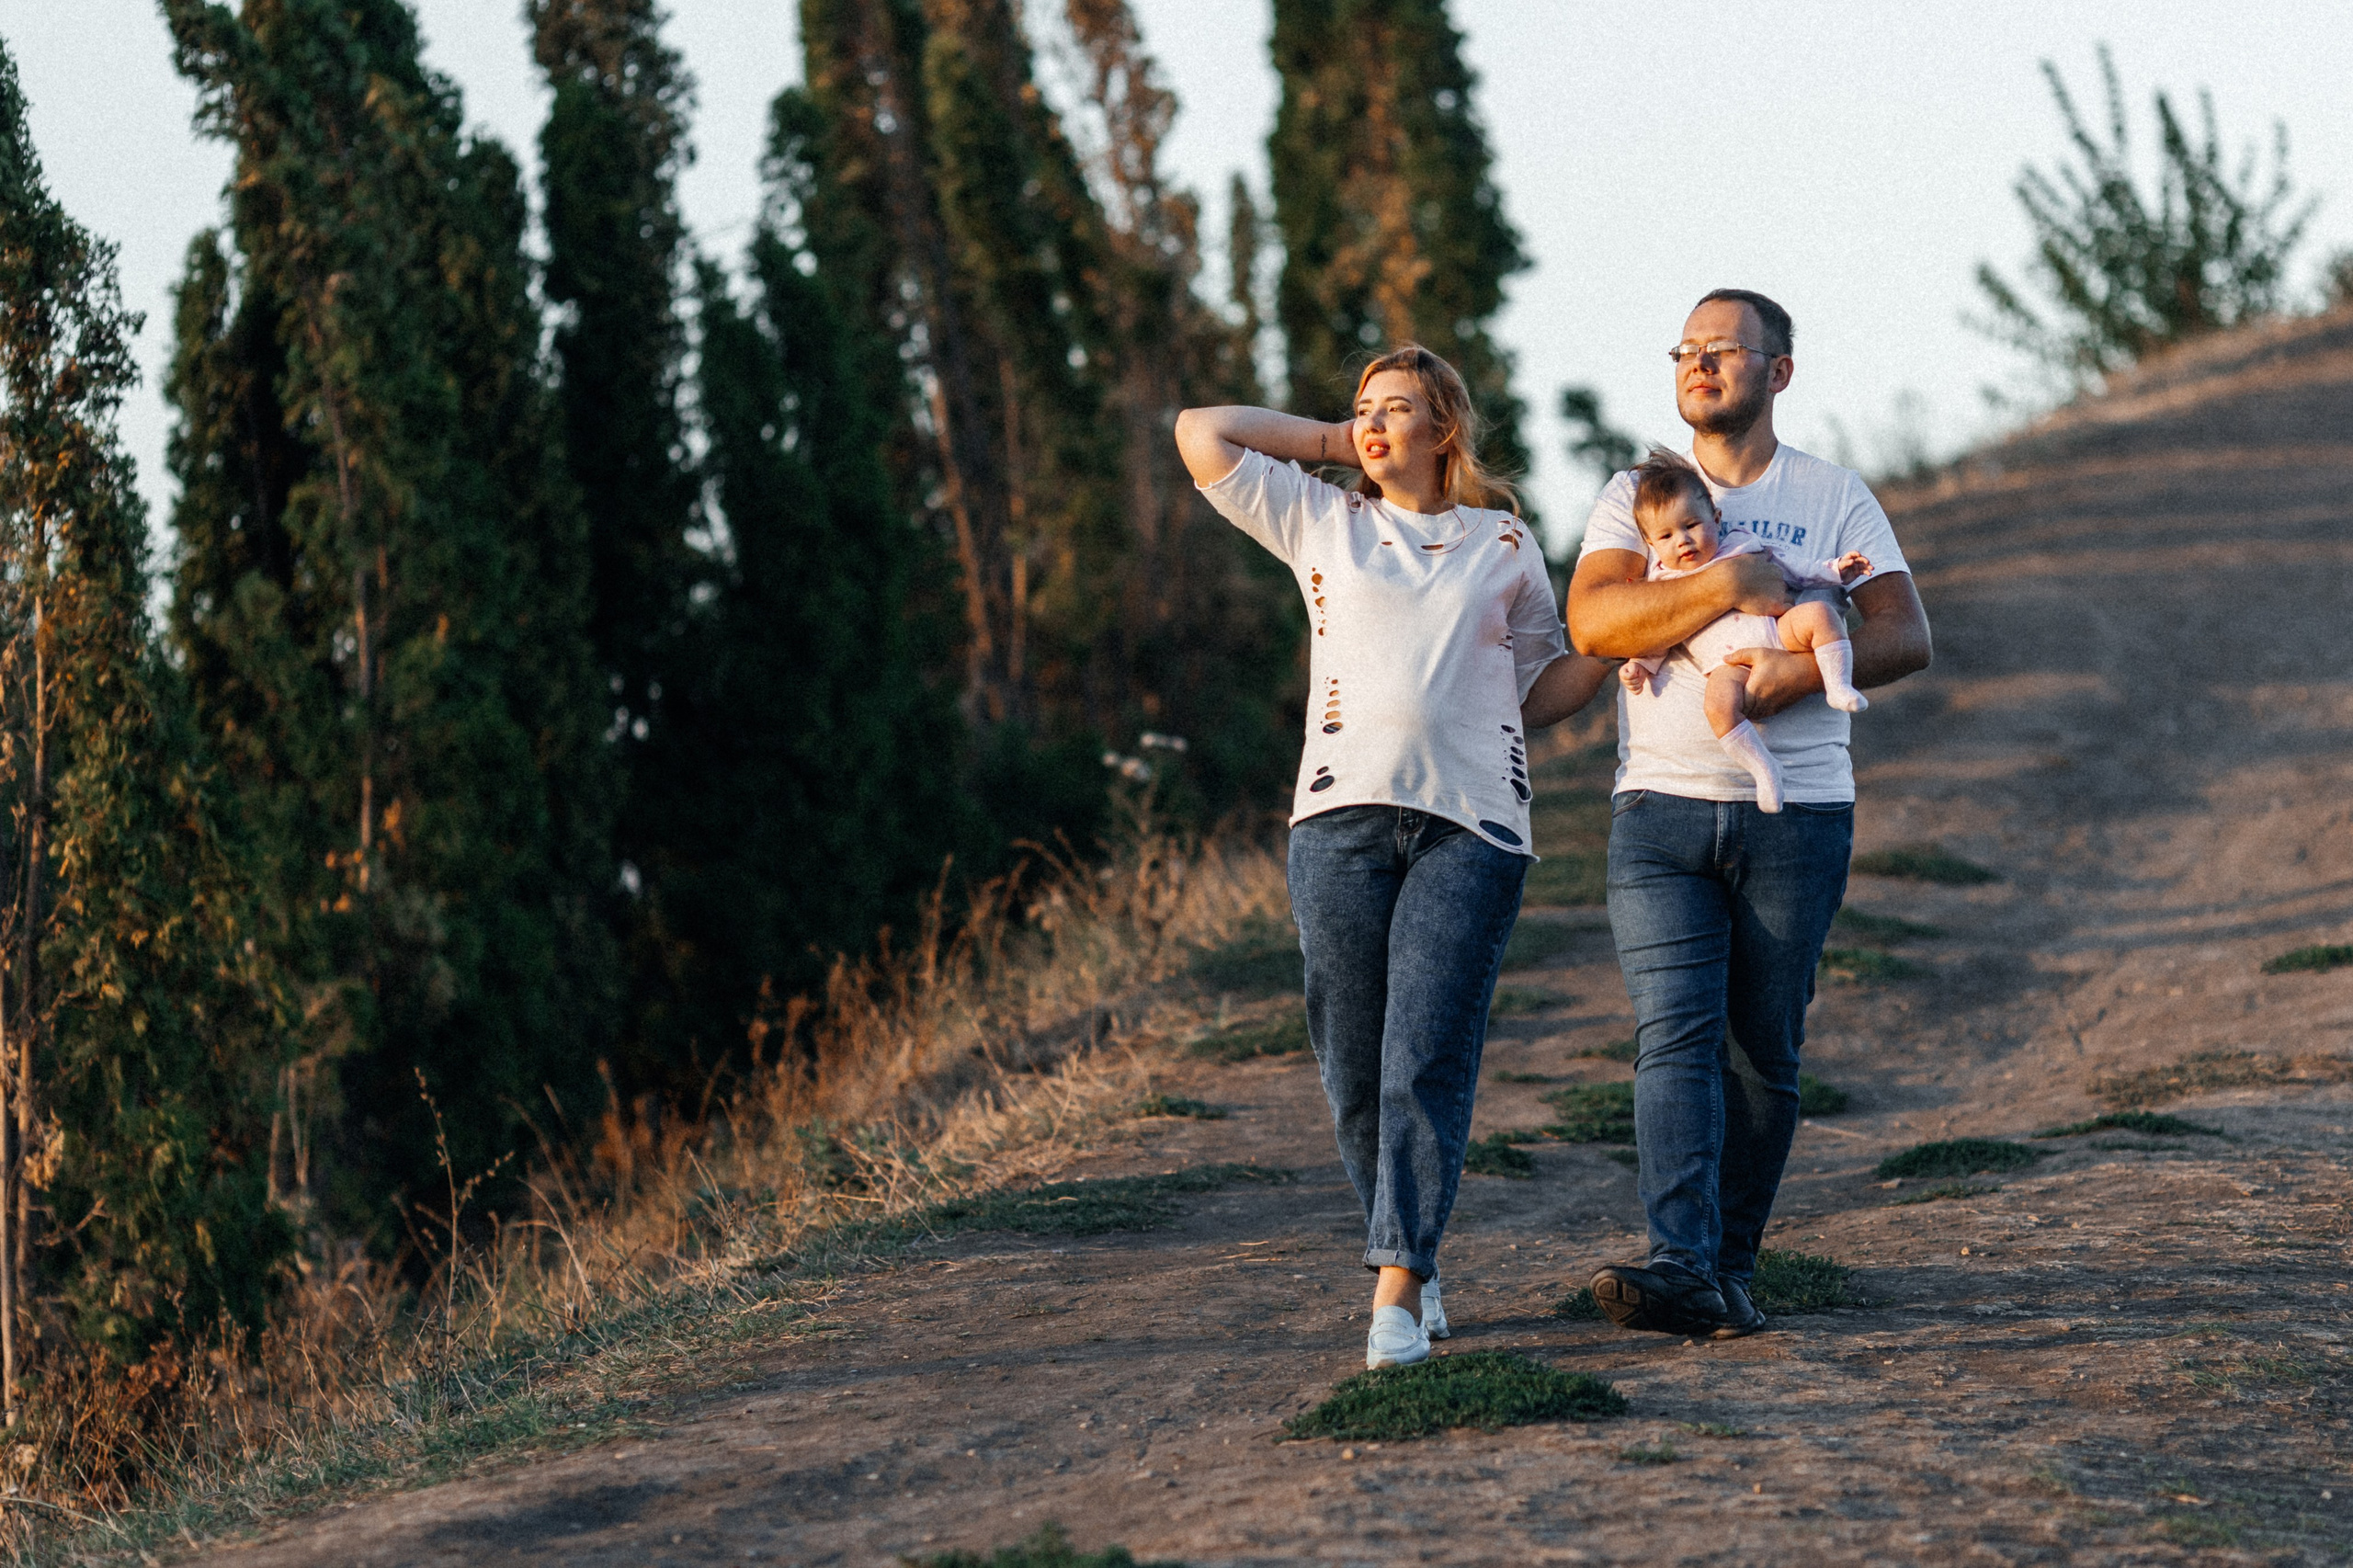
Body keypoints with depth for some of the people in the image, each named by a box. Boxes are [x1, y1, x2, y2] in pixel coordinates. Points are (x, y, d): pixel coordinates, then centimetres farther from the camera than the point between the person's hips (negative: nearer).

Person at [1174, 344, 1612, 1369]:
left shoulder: (1506, 546, 18)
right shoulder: (1322, 524, 17)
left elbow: (1538, 691, 21)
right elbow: (1202, 433, 15)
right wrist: (1332, 441, 19)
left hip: (1471, 823, -1)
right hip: (1342, 816, 1)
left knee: (1426, 1062, -12)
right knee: (1355, 1066, 0)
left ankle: (1398, 1289, -15)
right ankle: (1412, 1256, 16)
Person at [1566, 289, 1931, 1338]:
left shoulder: (1835, 500, 9)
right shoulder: (1635, 496, 10)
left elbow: (1906, 636, -2)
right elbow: (1591, 622, -7)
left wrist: (1801, 671, -19)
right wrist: (1726, 585, -18)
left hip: (1796, 814, 0)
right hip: (1661, 811, 0)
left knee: (1764, 1051, 2)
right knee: (1674, 1035, -14)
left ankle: (1732, 1267, 11)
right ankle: (1681, 1270, -25)